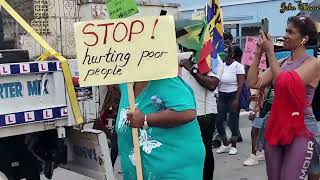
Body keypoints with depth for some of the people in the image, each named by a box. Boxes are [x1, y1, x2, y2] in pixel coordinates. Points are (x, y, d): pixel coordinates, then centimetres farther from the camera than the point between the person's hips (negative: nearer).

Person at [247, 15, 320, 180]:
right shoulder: (281, 63, 10)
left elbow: (285, 83, -21)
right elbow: (253, 83, 1)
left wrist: (269, 52, -15)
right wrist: (258, 53, -2)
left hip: (301, 129, -6)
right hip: (275, 127, 6)